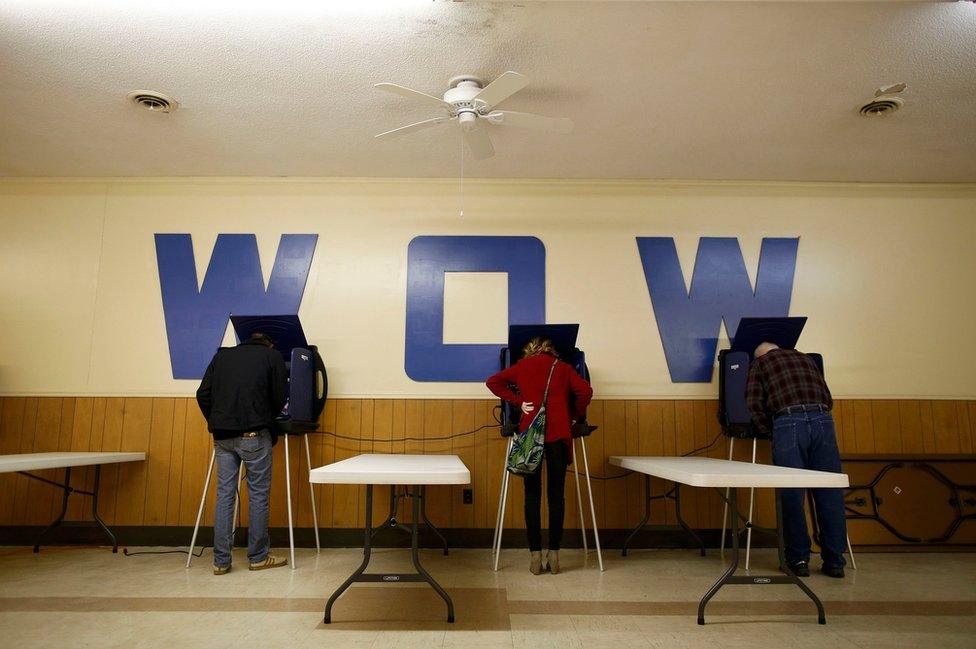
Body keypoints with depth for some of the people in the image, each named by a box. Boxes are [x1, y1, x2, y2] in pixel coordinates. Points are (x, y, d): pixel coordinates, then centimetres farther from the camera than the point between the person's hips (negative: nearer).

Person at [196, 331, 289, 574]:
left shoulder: (222, 355, 18)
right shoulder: (272, 356, 8)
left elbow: (203, 395, 11)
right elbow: (280, 397, 3)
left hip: (222, 436, 4)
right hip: (254, 435, -4)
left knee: (224, 495, 8)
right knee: (258, 495, 5)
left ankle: (221, 561, 12)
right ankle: (258, 557, 14)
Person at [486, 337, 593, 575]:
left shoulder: (522, 366, 15)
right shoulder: (563, 368, 14)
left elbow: (493, 382, 6)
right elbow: (585, 391, 0)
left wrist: (519, 401, 6)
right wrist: (574, 416, 14)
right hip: (559, 434, 0)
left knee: (532, 494, 4)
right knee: (556, 494, 7)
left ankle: (536, 555, 3)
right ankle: (554, 553, 9)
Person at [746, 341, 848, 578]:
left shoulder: (760, 363, 20)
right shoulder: (805, 358, 30)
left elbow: (754, 403, 6)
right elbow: (828, 399, 25)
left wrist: (770, 433, 16)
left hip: (788, 423, -3)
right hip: (822, 421, 3)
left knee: (792, 494, 2)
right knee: (830, 493, 6)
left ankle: (799, 558, 5)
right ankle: (834, 561, 10)